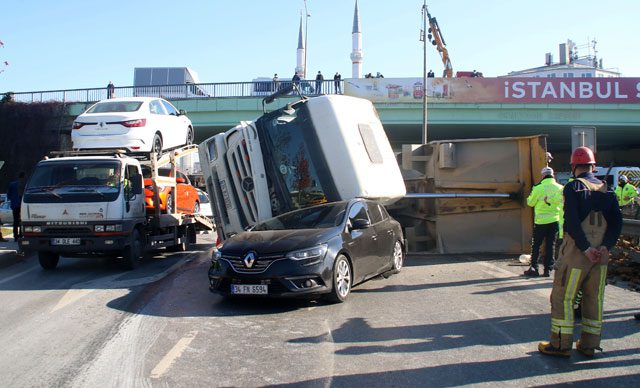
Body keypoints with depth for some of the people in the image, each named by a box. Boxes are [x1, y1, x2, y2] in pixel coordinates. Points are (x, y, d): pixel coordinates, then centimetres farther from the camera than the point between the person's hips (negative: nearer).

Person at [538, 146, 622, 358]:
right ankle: (589, 344, 19)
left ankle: (561, 345, 5)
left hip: (577, 252, -5)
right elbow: (617, 221, 1)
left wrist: (586, 248, -15)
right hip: (600, 254, 6)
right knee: (594, 299, 12)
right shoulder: (606, 189, 8)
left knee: (562, 297, 3)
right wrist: (605, 246, -6)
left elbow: (572, 221, -18)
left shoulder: (573, 187, -8)